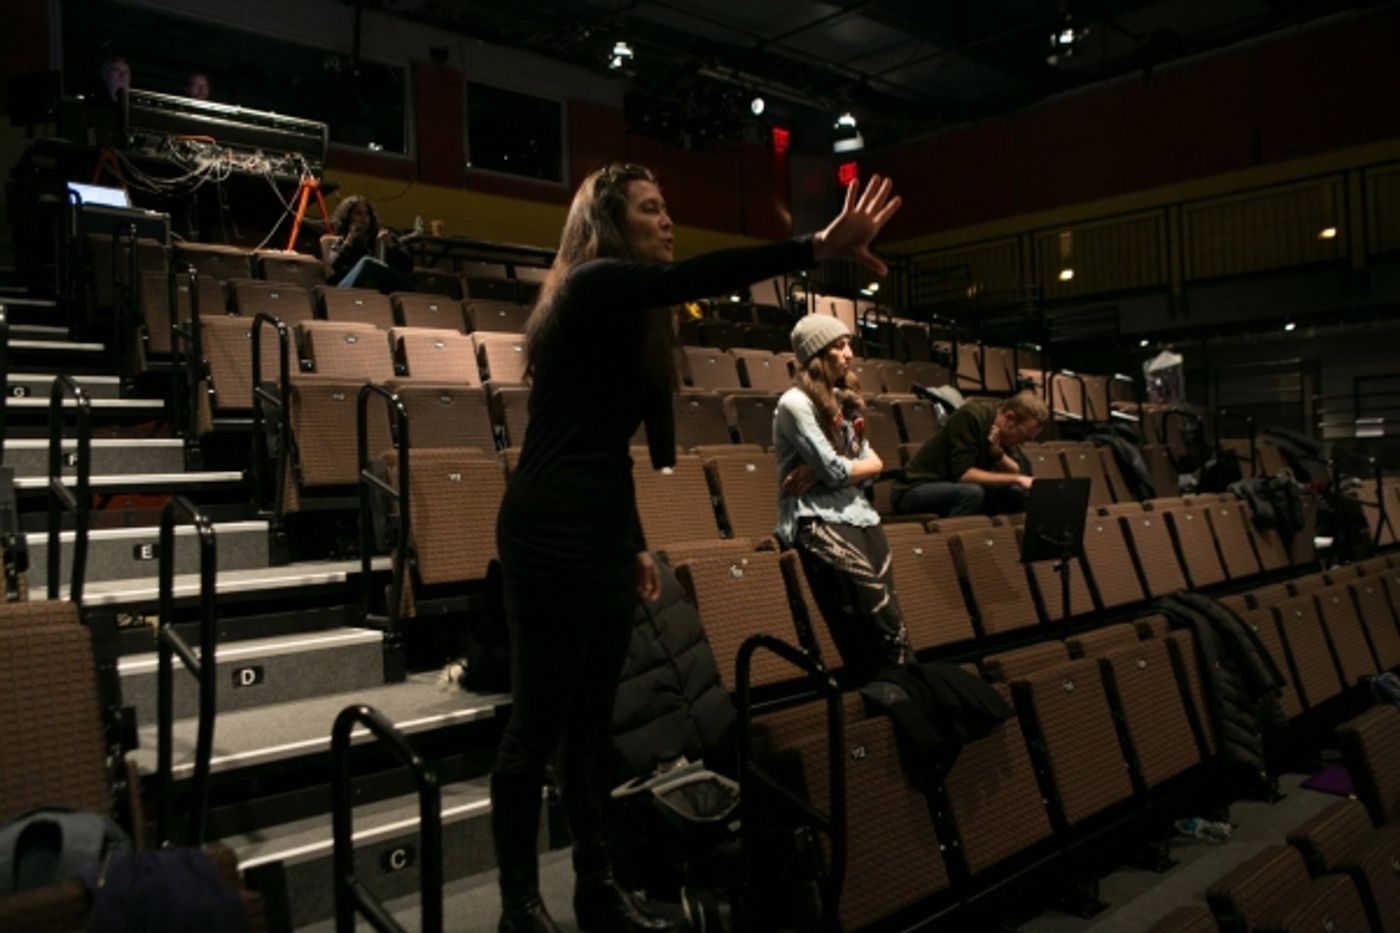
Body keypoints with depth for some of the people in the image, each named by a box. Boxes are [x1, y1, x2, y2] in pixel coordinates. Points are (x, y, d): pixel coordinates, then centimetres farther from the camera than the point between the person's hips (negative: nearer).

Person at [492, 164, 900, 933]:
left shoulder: (627, 311, 17)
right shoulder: (593, 285, -9)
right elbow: (698, 277, -28)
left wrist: (634, 543, 20)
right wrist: (819, 247, -34)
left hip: (599, 532, 9)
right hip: (550, 533, -9)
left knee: (591, 724, 15)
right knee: (539, 727, 1)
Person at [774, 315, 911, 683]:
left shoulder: (843, 399, 19)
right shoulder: (795, 403, -6)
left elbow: (874, 463, 8)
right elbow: (834, 470, -14)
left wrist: (822, 470, -7)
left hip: (857, 512, 7)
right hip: (818, 521, -7)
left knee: (891, 626, -4)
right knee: (884, 627, -14)